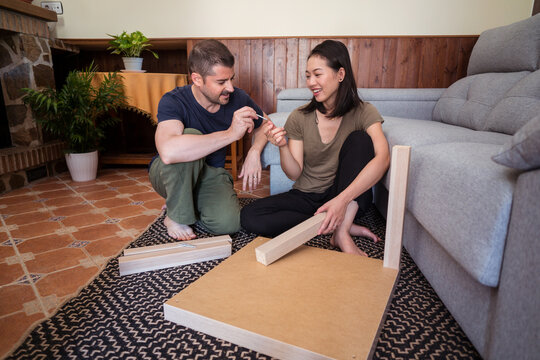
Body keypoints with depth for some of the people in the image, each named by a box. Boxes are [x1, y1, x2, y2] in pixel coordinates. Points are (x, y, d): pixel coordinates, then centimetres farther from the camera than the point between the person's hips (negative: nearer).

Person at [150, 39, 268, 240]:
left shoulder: (237, 98, -12)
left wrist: (254, 152, -13)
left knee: (228, 224, -26)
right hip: (169, 176, -2)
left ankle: (193, 203, 9)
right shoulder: (173, 102, -25)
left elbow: (264, 124, 8)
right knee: (191, 135, -35)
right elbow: (168, 152, -46)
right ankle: (176, 215, -13)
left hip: (211, 174, 3)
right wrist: (230, 134, -42)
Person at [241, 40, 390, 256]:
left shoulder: (363, 113, -9)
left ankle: (341, 231, -27)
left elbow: (382, 158, -27)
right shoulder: (299, 118, -3)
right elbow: (294, 174, -6)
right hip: (306, 196, 2)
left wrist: (342, 199, -41)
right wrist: (282, 147, -27)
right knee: (249, 216, -19)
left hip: (351, 198, -2)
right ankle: (344, 224, -17)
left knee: (360, 139, -23)